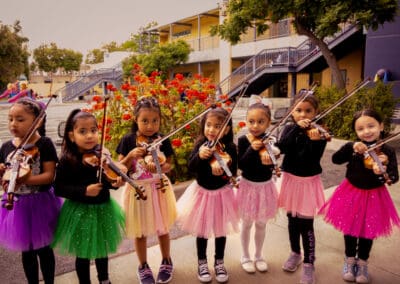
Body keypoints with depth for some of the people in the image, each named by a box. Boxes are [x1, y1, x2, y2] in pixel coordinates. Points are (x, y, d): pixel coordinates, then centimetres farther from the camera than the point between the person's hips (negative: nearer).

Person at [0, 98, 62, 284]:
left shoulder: (44, 144, -12)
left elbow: (49, 175, -18)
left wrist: (24, 180, -31)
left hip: (40, 203, -4)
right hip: (17, 204, 4)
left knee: (43, 249, 11)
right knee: (27, 251, 16)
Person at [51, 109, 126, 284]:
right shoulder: (67, 160, -16)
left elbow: (107, 181, 4)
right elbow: (59, 188, -15)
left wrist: (115, 183, -17)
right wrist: (84, 191, -26)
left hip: (103, 208, 5)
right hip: (80, 211, -4)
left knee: (103, 248, 23)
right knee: (83, 253, 12)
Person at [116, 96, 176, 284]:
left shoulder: (163, 140, -6)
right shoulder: (128, 140, -9)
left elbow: (168, 165, -1)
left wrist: (158, 167, -22)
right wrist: (131, 155, -23)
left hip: (159, 189, 1)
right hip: (138, 190, 0)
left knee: (162, 228, 15)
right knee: (140, 231, 13)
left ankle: (166, 262, 38)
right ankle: (143, 266, 35)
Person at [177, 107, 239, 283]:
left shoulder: (230, 148, -12)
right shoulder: (200, 145, -9)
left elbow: (233, 172, -15)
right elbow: (190, 168, -16)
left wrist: (223, 171, -36)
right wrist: (199, 156, -34)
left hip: (222, 193, -1)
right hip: (202, 192, 1)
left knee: (220, 229, 15)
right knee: (201, 230, 14)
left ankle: (219, 262, 37)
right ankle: (202, 263, 34)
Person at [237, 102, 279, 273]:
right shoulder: (243, 141, -13)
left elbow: (270, 167, -15)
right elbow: (241, 165, -21)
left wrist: (269, 160, -36)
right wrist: (252, 149, -32)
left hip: (265, 187, 2)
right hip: (248, 186, -1)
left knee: (261, 224, 16)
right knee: (247, 224, 13)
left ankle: (259, 256, 37)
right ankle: (245, 256, 33)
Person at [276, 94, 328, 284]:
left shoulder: (318, 133, -9)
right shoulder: (289, 129, -1)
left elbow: (313, 160, -20)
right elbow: (281, 147, -20)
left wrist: (314, 141, -35)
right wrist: (297, 128, -26)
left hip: (308, 182, -3)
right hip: (291, 180, 3)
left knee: (306, 225, 0)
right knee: (292, 220, 16)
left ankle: (309, 263, 17)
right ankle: (295, 254, 37)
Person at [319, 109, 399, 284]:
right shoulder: (352, 147, -11)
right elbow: (335, 159, -26)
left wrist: (383, 172, -42)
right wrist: (352, 148, -37)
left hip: (374, 196, 0)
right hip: (352, 193, 1)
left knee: (368, 231, 13)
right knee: (350, 229, 14)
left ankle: (362, 264, 35)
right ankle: (350, 261, 35)